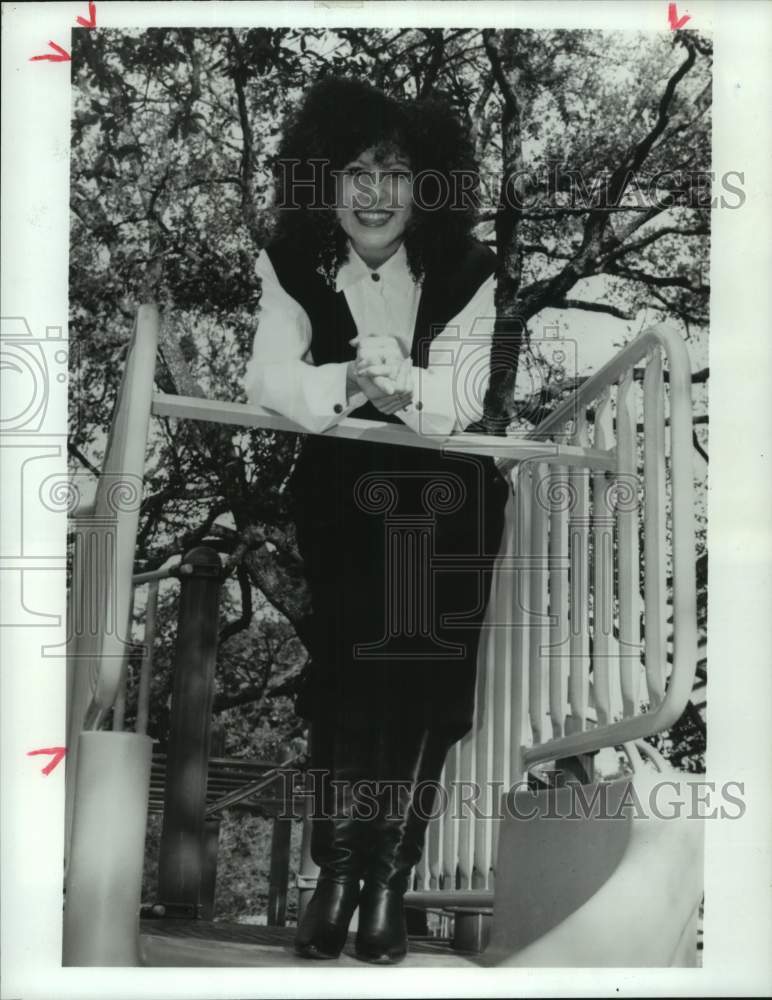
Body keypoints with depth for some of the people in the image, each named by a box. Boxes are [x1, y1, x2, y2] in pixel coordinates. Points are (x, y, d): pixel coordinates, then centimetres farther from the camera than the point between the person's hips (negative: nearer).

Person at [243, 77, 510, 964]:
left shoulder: (465, 273, -11)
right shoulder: (291, 266, -7)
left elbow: (462, 400, -20)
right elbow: (267, 377, -19)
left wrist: (400, 382, -42)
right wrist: (353, 381, -38)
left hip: (445, 504, 0)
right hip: (339, 499, 0)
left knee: (422, 683, -5)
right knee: (341, 674, -8)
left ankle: (390, 878, 5)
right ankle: (336, 871, 4)